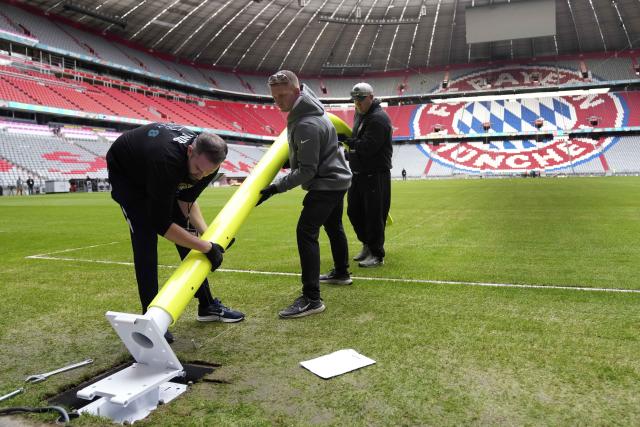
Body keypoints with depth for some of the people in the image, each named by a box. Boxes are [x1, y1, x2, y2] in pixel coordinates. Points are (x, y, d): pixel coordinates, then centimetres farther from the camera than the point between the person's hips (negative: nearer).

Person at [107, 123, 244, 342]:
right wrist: (206, 246, -36)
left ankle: (207, 305, 12)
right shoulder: (167, 160, -46)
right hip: (126, 172, -6)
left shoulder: (207, 161, -25)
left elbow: (186, 200, -8)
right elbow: (161, 224, -40)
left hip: (160, 177, 6)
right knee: (145, 238, -20)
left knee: (187, 233, 1)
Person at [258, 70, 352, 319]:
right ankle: (341, 273, 42)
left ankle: (311, 299, -18)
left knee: (306, 231, -16)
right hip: (336, 178, 11)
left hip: (326, 184, -11)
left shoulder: (306, 125, -26)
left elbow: (307, 171, -26)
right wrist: (290, 159, 18)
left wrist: (275, 187, -26)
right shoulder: (308, 108, 5)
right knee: (333, 227, 23)